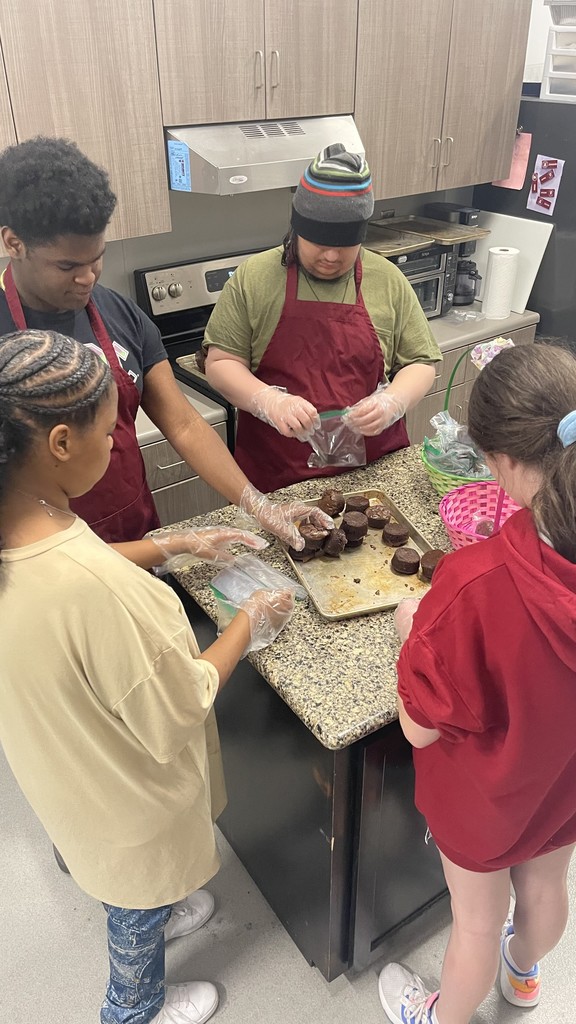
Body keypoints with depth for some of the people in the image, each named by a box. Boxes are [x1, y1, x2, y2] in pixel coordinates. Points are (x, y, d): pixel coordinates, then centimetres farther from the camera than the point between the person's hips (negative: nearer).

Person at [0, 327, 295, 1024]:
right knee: (140, 904, 28)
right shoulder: (96, 588, -44)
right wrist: (248, 629, -15)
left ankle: (153, 920, 69)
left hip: (61, 768, 7)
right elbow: (177, 716, -29)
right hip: (128, 798, -6)